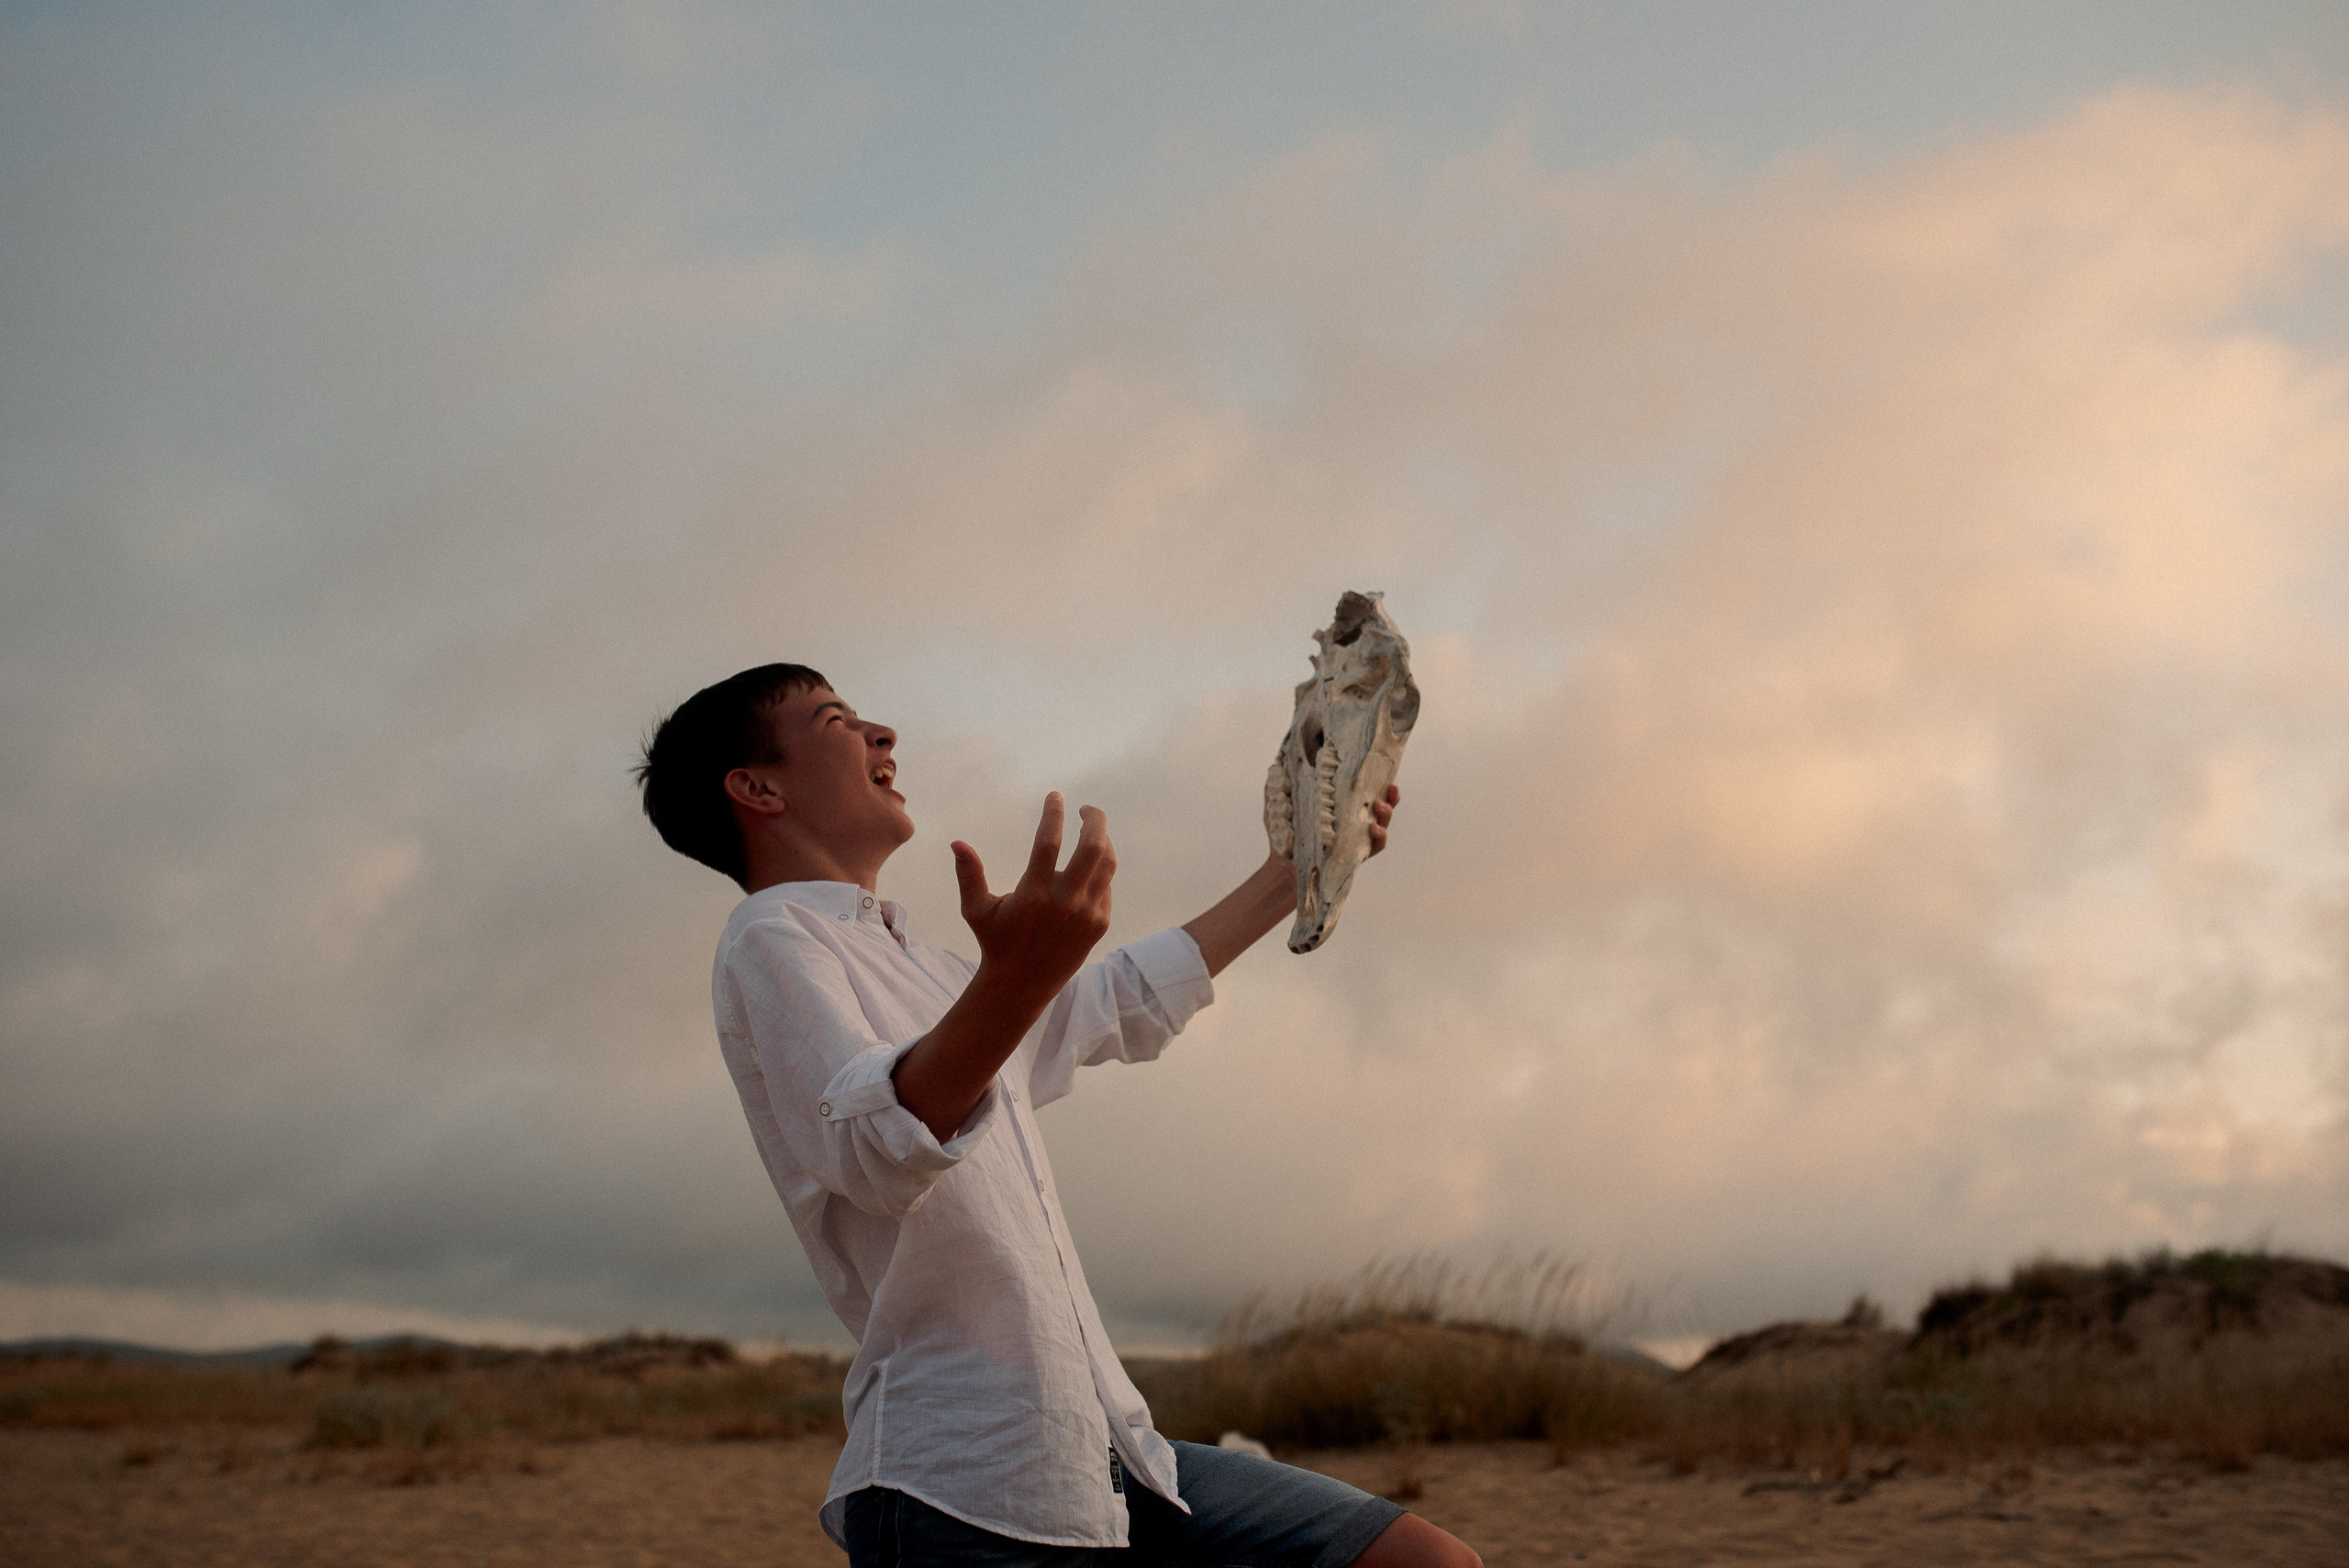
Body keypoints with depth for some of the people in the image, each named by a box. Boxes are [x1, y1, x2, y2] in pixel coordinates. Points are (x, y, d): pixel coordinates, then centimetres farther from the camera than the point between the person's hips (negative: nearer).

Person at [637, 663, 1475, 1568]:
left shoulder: (915, 973, 26)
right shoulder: (772, 945, -3)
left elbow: (1126, 1004, 39)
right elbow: (875, 1149, -22)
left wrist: (1300, 868, 42)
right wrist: (1013, 981, -40)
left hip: (1111, 1456, 9)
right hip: (959, 1489, -8)